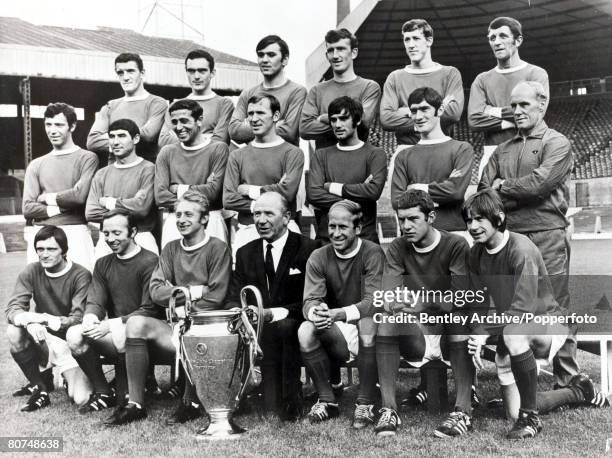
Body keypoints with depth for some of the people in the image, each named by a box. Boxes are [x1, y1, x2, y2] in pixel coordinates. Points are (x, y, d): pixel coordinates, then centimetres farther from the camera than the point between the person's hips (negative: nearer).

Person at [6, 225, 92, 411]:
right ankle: (40, 385, -7)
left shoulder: (81, 276, -13)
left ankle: (69, 375, 18)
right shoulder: (31, 272, -2)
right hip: (43, 340, 3)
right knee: (14, 331, -28)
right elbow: (12, 309, -11)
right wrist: (28, 321, -34)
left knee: (81, 399, -19)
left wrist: (42, 318, -32)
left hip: (71, 342, -3)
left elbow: (79, 319, -19)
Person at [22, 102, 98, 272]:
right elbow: (28, 209, 7)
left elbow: (80, 195, -10)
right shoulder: (36, 165, 16)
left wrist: (48, 198, 3)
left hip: (75, 232, -3)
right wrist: (60, 208, -4)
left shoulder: (87, 158, 5)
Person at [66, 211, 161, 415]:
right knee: (74, 334, -20)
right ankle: (103, 393, -4)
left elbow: (150, 310, -14)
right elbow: (94, 302, 8)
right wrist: (90, 319, -17)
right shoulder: (103, 264, 16)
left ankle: (126, 396, -11)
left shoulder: (149, 262, -8)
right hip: (114, 335, 6)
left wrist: (111, 325, -22)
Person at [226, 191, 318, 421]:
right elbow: (232, 298, 11)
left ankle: (289, 403, -26)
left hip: (292, 326, -4)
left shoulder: (307, 249, -2)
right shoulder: (245, 253, 14)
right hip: (254, 325, 4)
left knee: (283, 328, -37)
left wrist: (273, 314, -24)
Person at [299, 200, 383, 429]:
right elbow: (310, 300, -7)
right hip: (337, 336, 3)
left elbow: (374, 302, -20)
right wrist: (315, 313, -34)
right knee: (305, 330, -26)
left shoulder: (372, 253, -10)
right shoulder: (319, 258, 2)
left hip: (366, 332, -3)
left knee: (369, 322, -36)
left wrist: (339, 313, -38)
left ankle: (365, 404, -24)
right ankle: (327, 401, -9)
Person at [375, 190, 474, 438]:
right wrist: (396, 306, -36)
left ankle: (463, 411, -35)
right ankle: (388, 408, -24)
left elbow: (460, 297, -20)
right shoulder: (397, 249, 1)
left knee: (458, 316, -34)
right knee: (386, 321, -25)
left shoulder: (456, 245, -9)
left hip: (449, 319, -3)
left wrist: (422, 304, -36)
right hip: (415, 329, 3)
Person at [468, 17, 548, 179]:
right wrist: (512, 120, -6)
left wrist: (495, 111, -1)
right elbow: (474, 120, 2)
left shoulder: (536, 74, 7)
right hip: (491, 152, 2)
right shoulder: (482, 80, 15)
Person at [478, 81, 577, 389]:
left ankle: (567, 382, 5)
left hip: (547, 237, -5)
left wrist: (503, 188, 1)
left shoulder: (556, 143, 2)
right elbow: (483, 190, 8)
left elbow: (539, 184, -13)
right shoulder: (503, 150, 18)